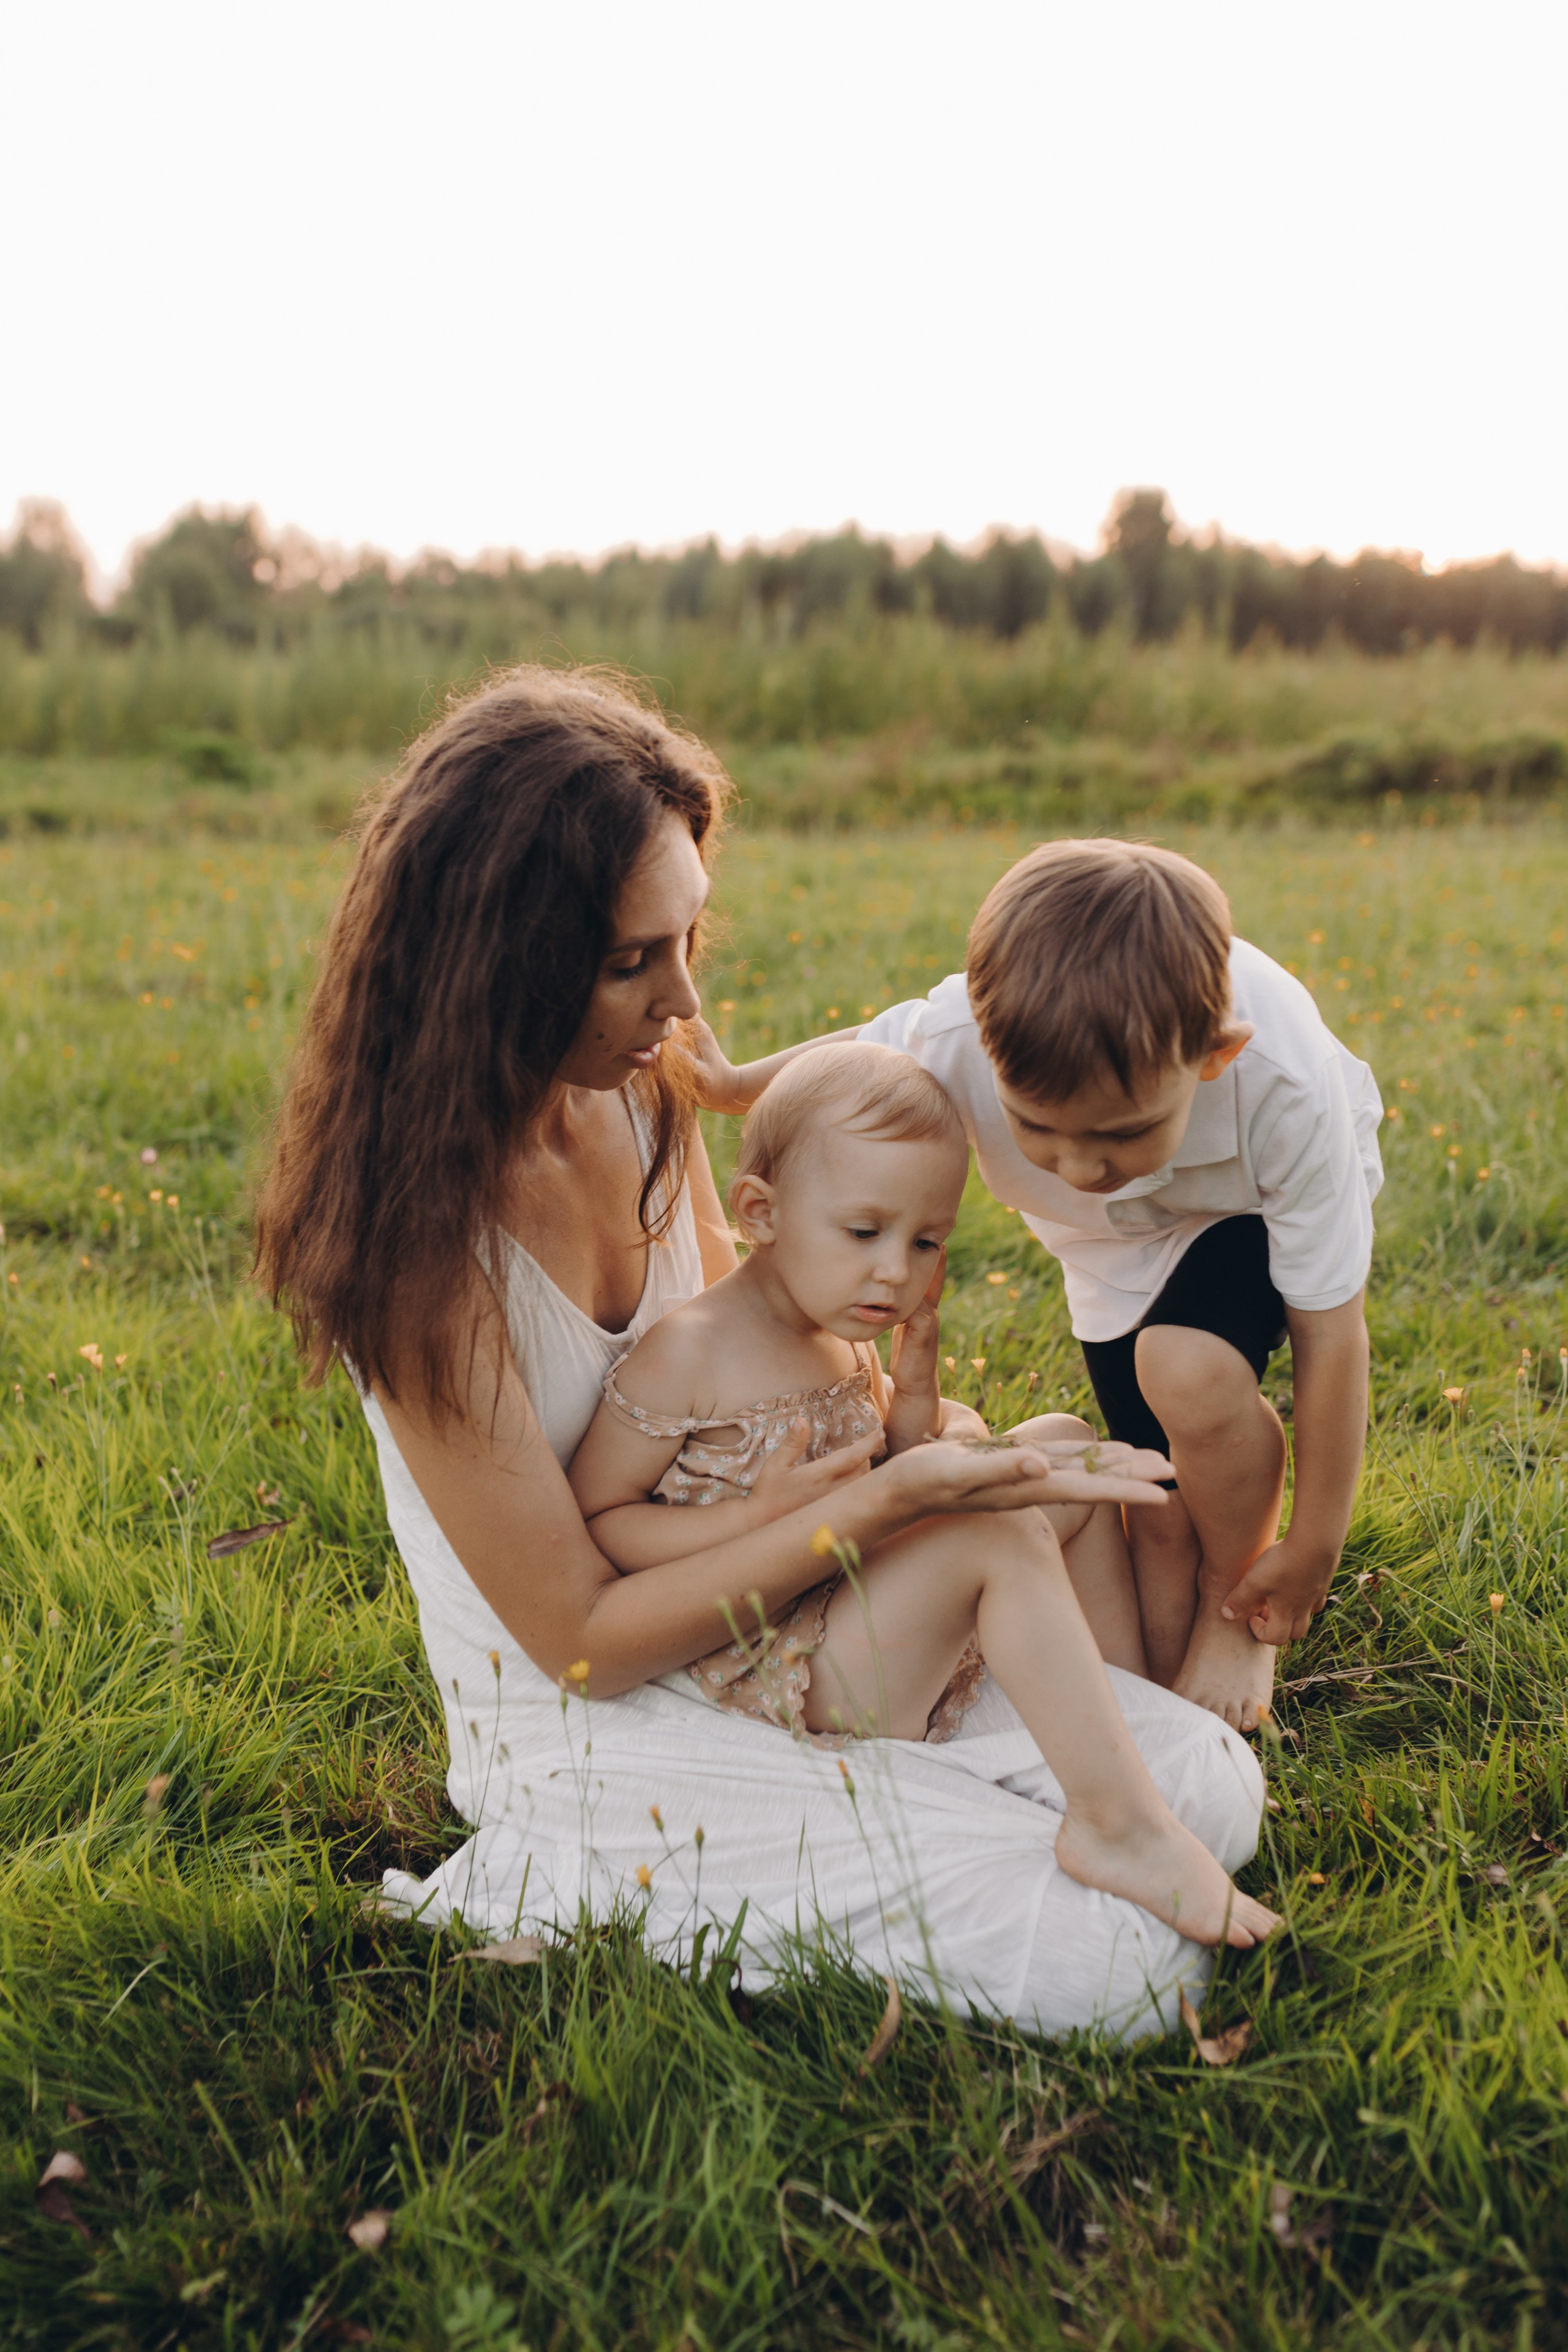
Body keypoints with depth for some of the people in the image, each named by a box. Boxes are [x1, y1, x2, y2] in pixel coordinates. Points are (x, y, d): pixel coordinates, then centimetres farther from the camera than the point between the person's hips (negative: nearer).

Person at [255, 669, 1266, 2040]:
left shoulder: (644, 1090, -4)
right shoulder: (420, 1225, -27)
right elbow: (583, 1642, -21)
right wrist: (880, 1504, -24)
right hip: (598, 1729, -6)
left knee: (1209, 1788, 0)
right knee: (1111, 1964, -13)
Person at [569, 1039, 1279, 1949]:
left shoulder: (846, 1341, 10)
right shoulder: (687, 1353, -16)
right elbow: (591, 1522, -15)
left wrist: (914, 1385, -1)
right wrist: (758, 1521, -27)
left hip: (878, 1629, 9)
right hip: (788, 1679, -9)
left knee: (1058, 1446, 10)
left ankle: (1127, 1703, 14)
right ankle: (1117, 1823, -26)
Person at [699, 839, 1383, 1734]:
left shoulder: (1284, 1084, -43)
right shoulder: (958, 1040, -38)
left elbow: (1331, 1331, -31)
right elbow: (864, 1054, -10)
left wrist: (1316, 1544, -22)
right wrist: (733, 1086, -1)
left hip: (1254, 1205, -3)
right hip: (1120, 1247, 3)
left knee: (1189, 1371, -32)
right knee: (1161, 1515, -5)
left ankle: (1240, 1608, -3)